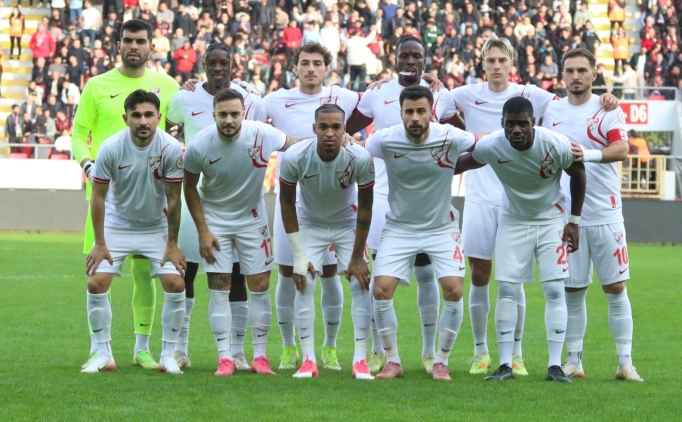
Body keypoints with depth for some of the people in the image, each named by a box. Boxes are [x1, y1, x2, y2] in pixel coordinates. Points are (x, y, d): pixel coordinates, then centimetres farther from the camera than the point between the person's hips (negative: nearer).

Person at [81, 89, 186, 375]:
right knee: (96, 283, -11)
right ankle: (103, 354, 3)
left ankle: (168, 355, 2)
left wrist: (172, 245, -9)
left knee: (175, 284, -13)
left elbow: (173, 199, -12)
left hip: (157, 228, 0)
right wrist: (99, 243, -11)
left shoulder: (171, 149, -20)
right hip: (117, 226, 0)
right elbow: (98, 196, -11)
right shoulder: (111, 148, -20)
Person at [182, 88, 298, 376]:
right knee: (219, 287, -5)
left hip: (252, 217, 1)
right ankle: (224, 358, 0)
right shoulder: (199, 146, -20)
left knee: (260, 285, -1)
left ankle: (260, 356, 8)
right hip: (215, 219, -1)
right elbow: (189, 188, -4)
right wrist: (203, 231, -6)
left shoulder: (261, 134, -21)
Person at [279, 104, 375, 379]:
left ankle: (361, 360, -5)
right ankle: (308, 360, -5)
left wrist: (358, 257, -10)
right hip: (310, 223, 0)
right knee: (303, 284, -11)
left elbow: (364, 207, -14)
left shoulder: (360, 159, -29)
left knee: (361, 283, -10)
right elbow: (287, 204, -14)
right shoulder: (294, 158, -29)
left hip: (348, 223, 0)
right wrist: (298, 256, -15)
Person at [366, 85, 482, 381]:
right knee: (381, 290, -12)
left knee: (454, 290, -13)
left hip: (442, 228, 0)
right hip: (399, 228, 0)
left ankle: (441, 362, 6)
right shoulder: (385, 140, -17)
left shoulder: (450, 138, -18)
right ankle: (392, 361, 6)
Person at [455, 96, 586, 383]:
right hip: (513, 220, 1)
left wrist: (574, 222, -4)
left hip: (551, 219, -1)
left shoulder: (556, 145, -26)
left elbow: (578, 174, -6)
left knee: (554, 290, -7)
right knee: (507, 290, -5)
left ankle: (555, 365, -3)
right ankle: (505, 365, 0)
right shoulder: (491, 147, -24)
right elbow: (461, 163, -2)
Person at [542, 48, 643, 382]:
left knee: (616, 288, -1)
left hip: (605, 213, -2)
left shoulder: (608, 110, -2)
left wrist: (590, 154, -37)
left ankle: (625, 362, 4)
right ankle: (574, 360, 12)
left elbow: (622, 148, -19)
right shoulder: (552, 112, 9)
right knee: (572, 290, 4)